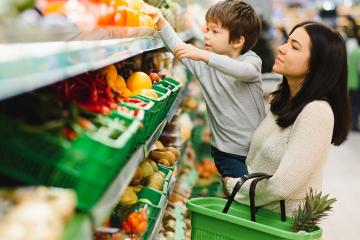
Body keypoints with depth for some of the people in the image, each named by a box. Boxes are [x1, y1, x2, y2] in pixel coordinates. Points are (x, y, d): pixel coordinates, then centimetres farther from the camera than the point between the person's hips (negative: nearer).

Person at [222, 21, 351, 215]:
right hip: (257, 211, 7)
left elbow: (281, 186, -22)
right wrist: (239, 181, -1)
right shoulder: (281, 99, 5)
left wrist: (233, 184, -8)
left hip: (286, 220, -7)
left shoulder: (317, 112, -20)